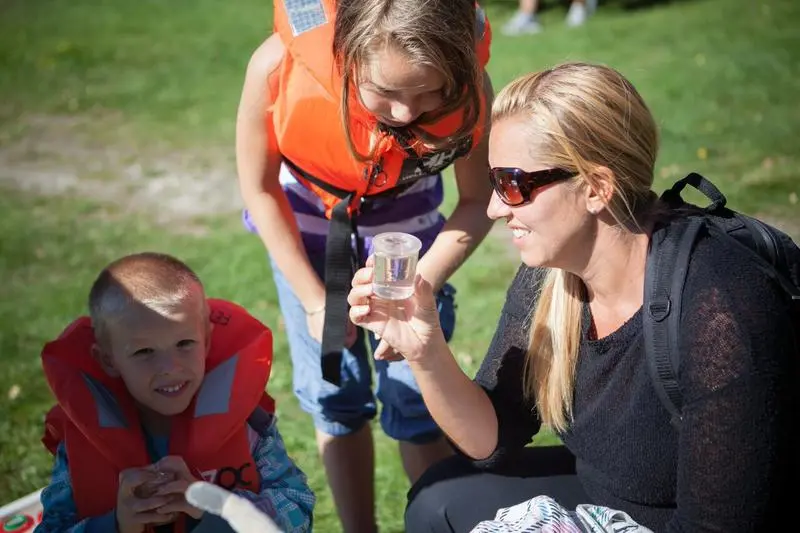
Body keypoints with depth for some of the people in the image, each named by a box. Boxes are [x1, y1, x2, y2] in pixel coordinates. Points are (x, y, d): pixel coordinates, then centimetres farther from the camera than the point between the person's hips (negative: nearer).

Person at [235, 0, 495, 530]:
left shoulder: (468, 85, -32)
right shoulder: (280, 65, -35)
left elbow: (477, 201, -13)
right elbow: (259, 188, -16)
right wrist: (315, 300, -11)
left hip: (405, 228, 0)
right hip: (305, 223, 1)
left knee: (416, 401, -2)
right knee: (332, 394, 6)